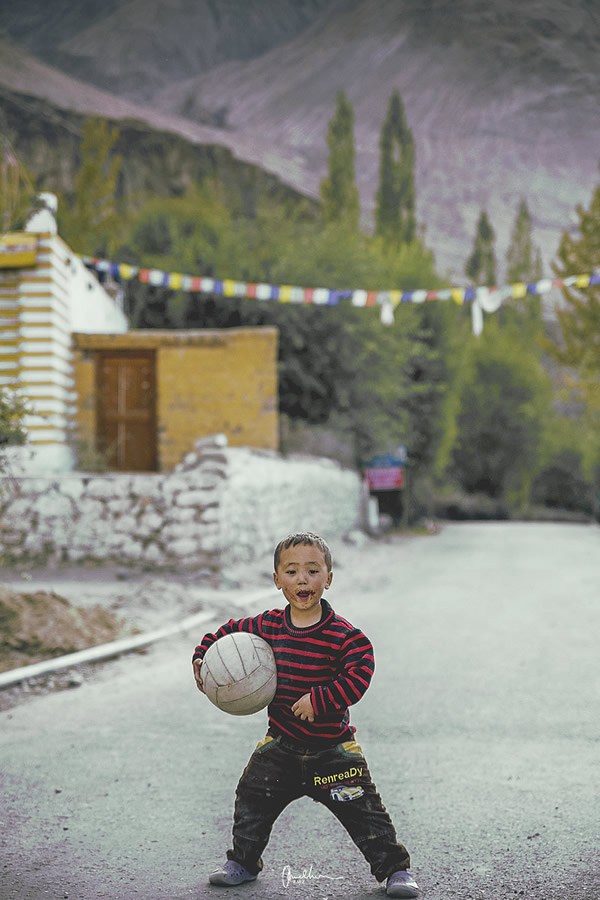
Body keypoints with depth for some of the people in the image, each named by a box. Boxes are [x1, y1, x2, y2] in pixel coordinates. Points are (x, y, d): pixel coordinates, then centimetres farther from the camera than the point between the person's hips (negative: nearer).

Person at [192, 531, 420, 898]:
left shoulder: (342, 634, -16)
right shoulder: (267, 626, -3)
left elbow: (358, 675, -23)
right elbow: (230, 631, 13)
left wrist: (318, 700, -28)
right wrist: (202, 658, 0)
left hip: (332, 749, -4)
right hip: (281, 744, 4)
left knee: (363, 810, -1)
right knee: (252, 800, 10)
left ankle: (396, 869, 16)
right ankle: (243, 862, 33)